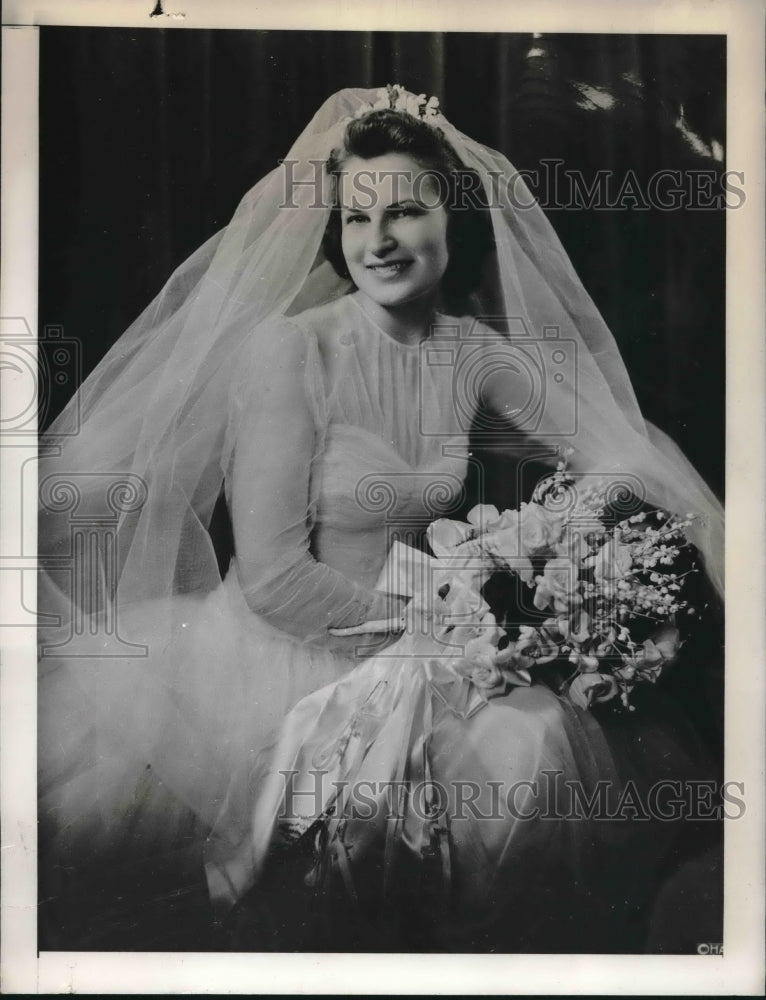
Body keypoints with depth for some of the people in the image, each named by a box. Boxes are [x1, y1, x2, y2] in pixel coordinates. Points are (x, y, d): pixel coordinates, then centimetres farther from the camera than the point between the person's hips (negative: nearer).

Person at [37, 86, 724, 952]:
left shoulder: (474, 351, 0)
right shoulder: (287, 348, -17)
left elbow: (624, 445, 1)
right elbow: (273, 577, -20)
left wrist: (721, 545, -13)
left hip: (401, 642, 5)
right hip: (277, 647, -5)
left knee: (537, 740, -11)